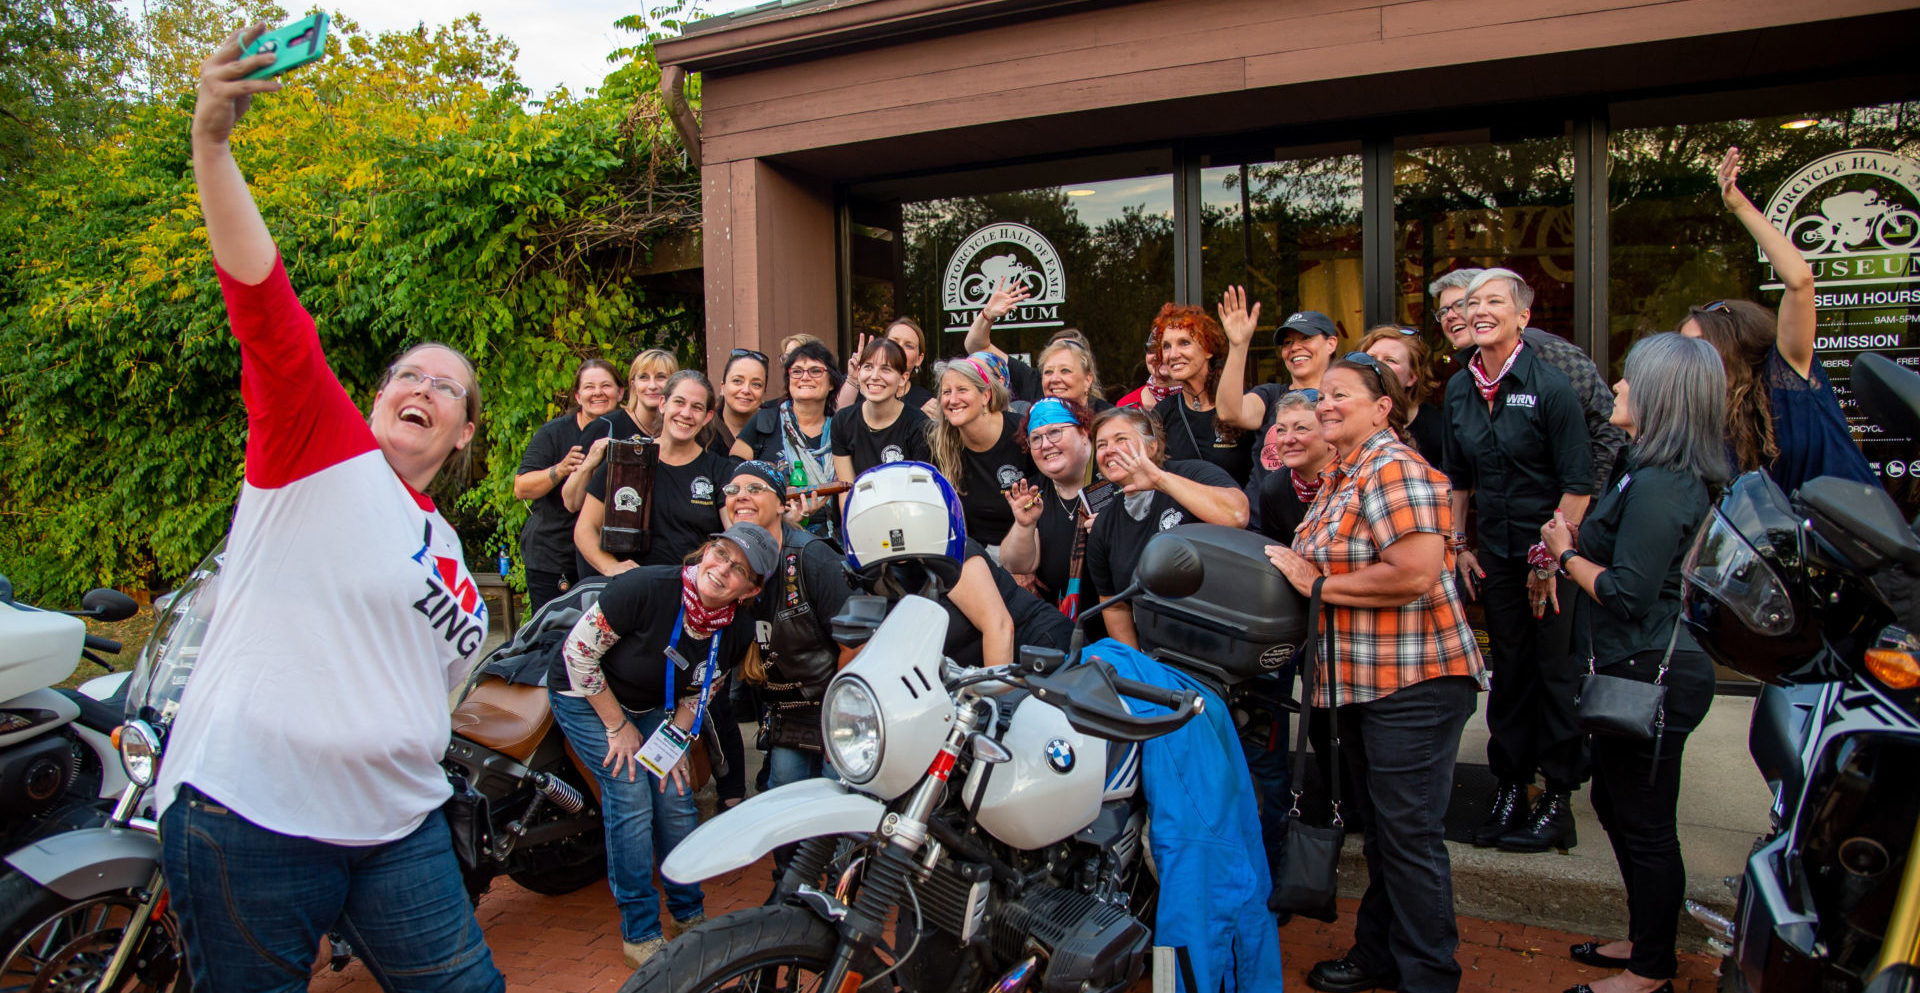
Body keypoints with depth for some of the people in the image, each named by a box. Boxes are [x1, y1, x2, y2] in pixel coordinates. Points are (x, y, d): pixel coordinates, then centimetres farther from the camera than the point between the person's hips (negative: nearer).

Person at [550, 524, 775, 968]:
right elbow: (578, 651, -24)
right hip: (587, 696, -4)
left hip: (653, 708, 5)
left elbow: (701, 692, 1)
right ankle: (639, 933, 1)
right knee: (631, 799, -13)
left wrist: (674, 741, -9)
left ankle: (689, 915, 18)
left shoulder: (738, 633, -17)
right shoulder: (645, 588, -34)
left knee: (676, 797, -2)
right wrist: (618, 727, -18)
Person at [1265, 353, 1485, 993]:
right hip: (1359, 680, 10)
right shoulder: (1341, 476, 15)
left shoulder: (1394, 468, -16)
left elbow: (1415, 574, -26)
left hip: (1413, 682, -10)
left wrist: (1315, 582, -17)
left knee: (1409, 836, 1)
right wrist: (1292, 560, 5)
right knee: (1378, 829, 20)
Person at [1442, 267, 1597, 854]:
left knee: (1556, 671, 2)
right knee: (1509, 669, 12)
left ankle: (1558, 797, 15)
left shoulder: (1550, 386, -12)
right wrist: (1457, 544, 8)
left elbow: (1578, 482, -13)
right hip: (1496, 552, 5)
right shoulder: (1459, 389, 5)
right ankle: (1510, 785, 23)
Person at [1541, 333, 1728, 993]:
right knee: (1615, 805, 23)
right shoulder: (1674, 477, 11)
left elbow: (1627, 592, -24)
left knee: (1645, 827, 4)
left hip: (1651, 676, -11)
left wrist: (1566, 553, -10)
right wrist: (1578, 545, 5)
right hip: (1646, 669, 11)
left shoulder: (1657, 485, -22)